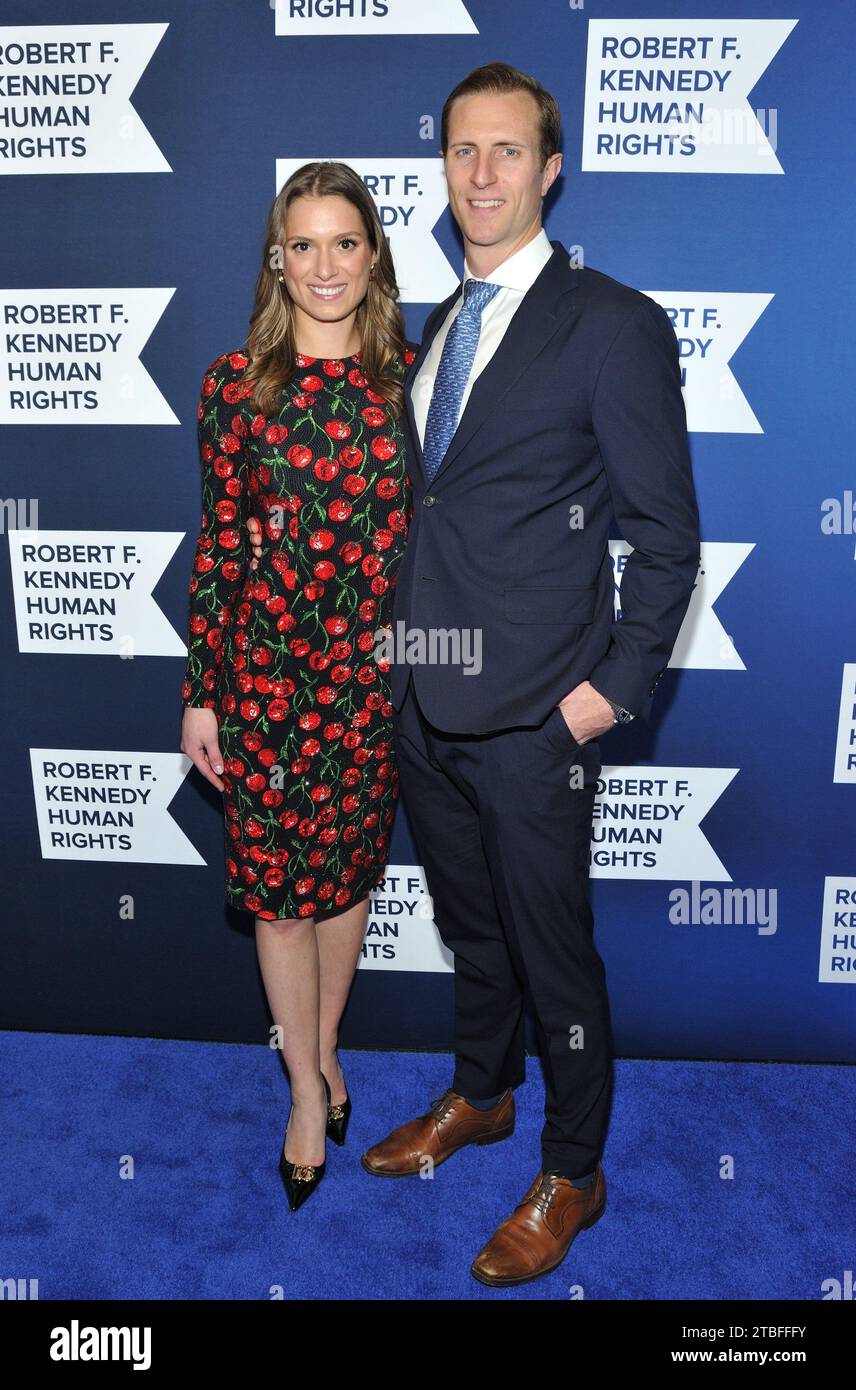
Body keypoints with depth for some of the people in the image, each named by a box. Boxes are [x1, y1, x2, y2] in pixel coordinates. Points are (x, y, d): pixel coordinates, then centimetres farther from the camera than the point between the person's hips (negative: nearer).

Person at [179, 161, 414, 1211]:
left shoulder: (408, 375, 2)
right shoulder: (237, 383, -3)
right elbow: (217, 545, -2)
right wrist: (199, 693, -2)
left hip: (379, 673, 2)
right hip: (267, 674, -1)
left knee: (349, 874, 14)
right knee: (280, 887, 7)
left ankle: (322, 1050, 39)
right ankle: (309, 1089, 28)